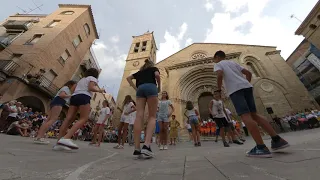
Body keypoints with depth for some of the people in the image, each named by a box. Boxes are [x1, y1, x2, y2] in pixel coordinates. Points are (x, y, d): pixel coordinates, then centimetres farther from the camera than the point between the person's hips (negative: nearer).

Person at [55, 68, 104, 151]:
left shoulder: (81, 79, 32)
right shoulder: (92, 78, 10)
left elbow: (75, 90, 25)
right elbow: (91, 88, -8)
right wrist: (99, 90, 7)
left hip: (74, 96, 8)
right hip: (84, 97, -8)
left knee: (69, 119, 0)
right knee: (83, 119, -13)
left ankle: (59, 142, -6)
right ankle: (66, 138, -29)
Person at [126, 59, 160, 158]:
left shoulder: (140, 71, 33)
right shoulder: (154, 68, 23)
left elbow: (128, 78, 24)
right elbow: (157, 75, 0)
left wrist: (136, 88, 16)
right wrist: (159, 87, 11)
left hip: (140, 88, 4)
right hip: (151, 87, -3)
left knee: (139, 116, -8)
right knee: (152, 117, -6)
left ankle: (137, 148, -12)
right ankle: (146, 145, -23)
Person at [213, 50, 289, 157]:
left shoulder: (218, 64, 12)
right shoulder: (233, 62, 31)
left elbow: (220, 75, -11)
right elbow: (248, 73, 25)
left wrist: (219, 90, -1)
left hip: (235, 89, -7)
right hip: (247, 86, 7)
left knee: (245, 116, -14)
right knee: (254, 114, 10)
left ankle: (261, 147, -19)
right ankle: (277, 139, 5)